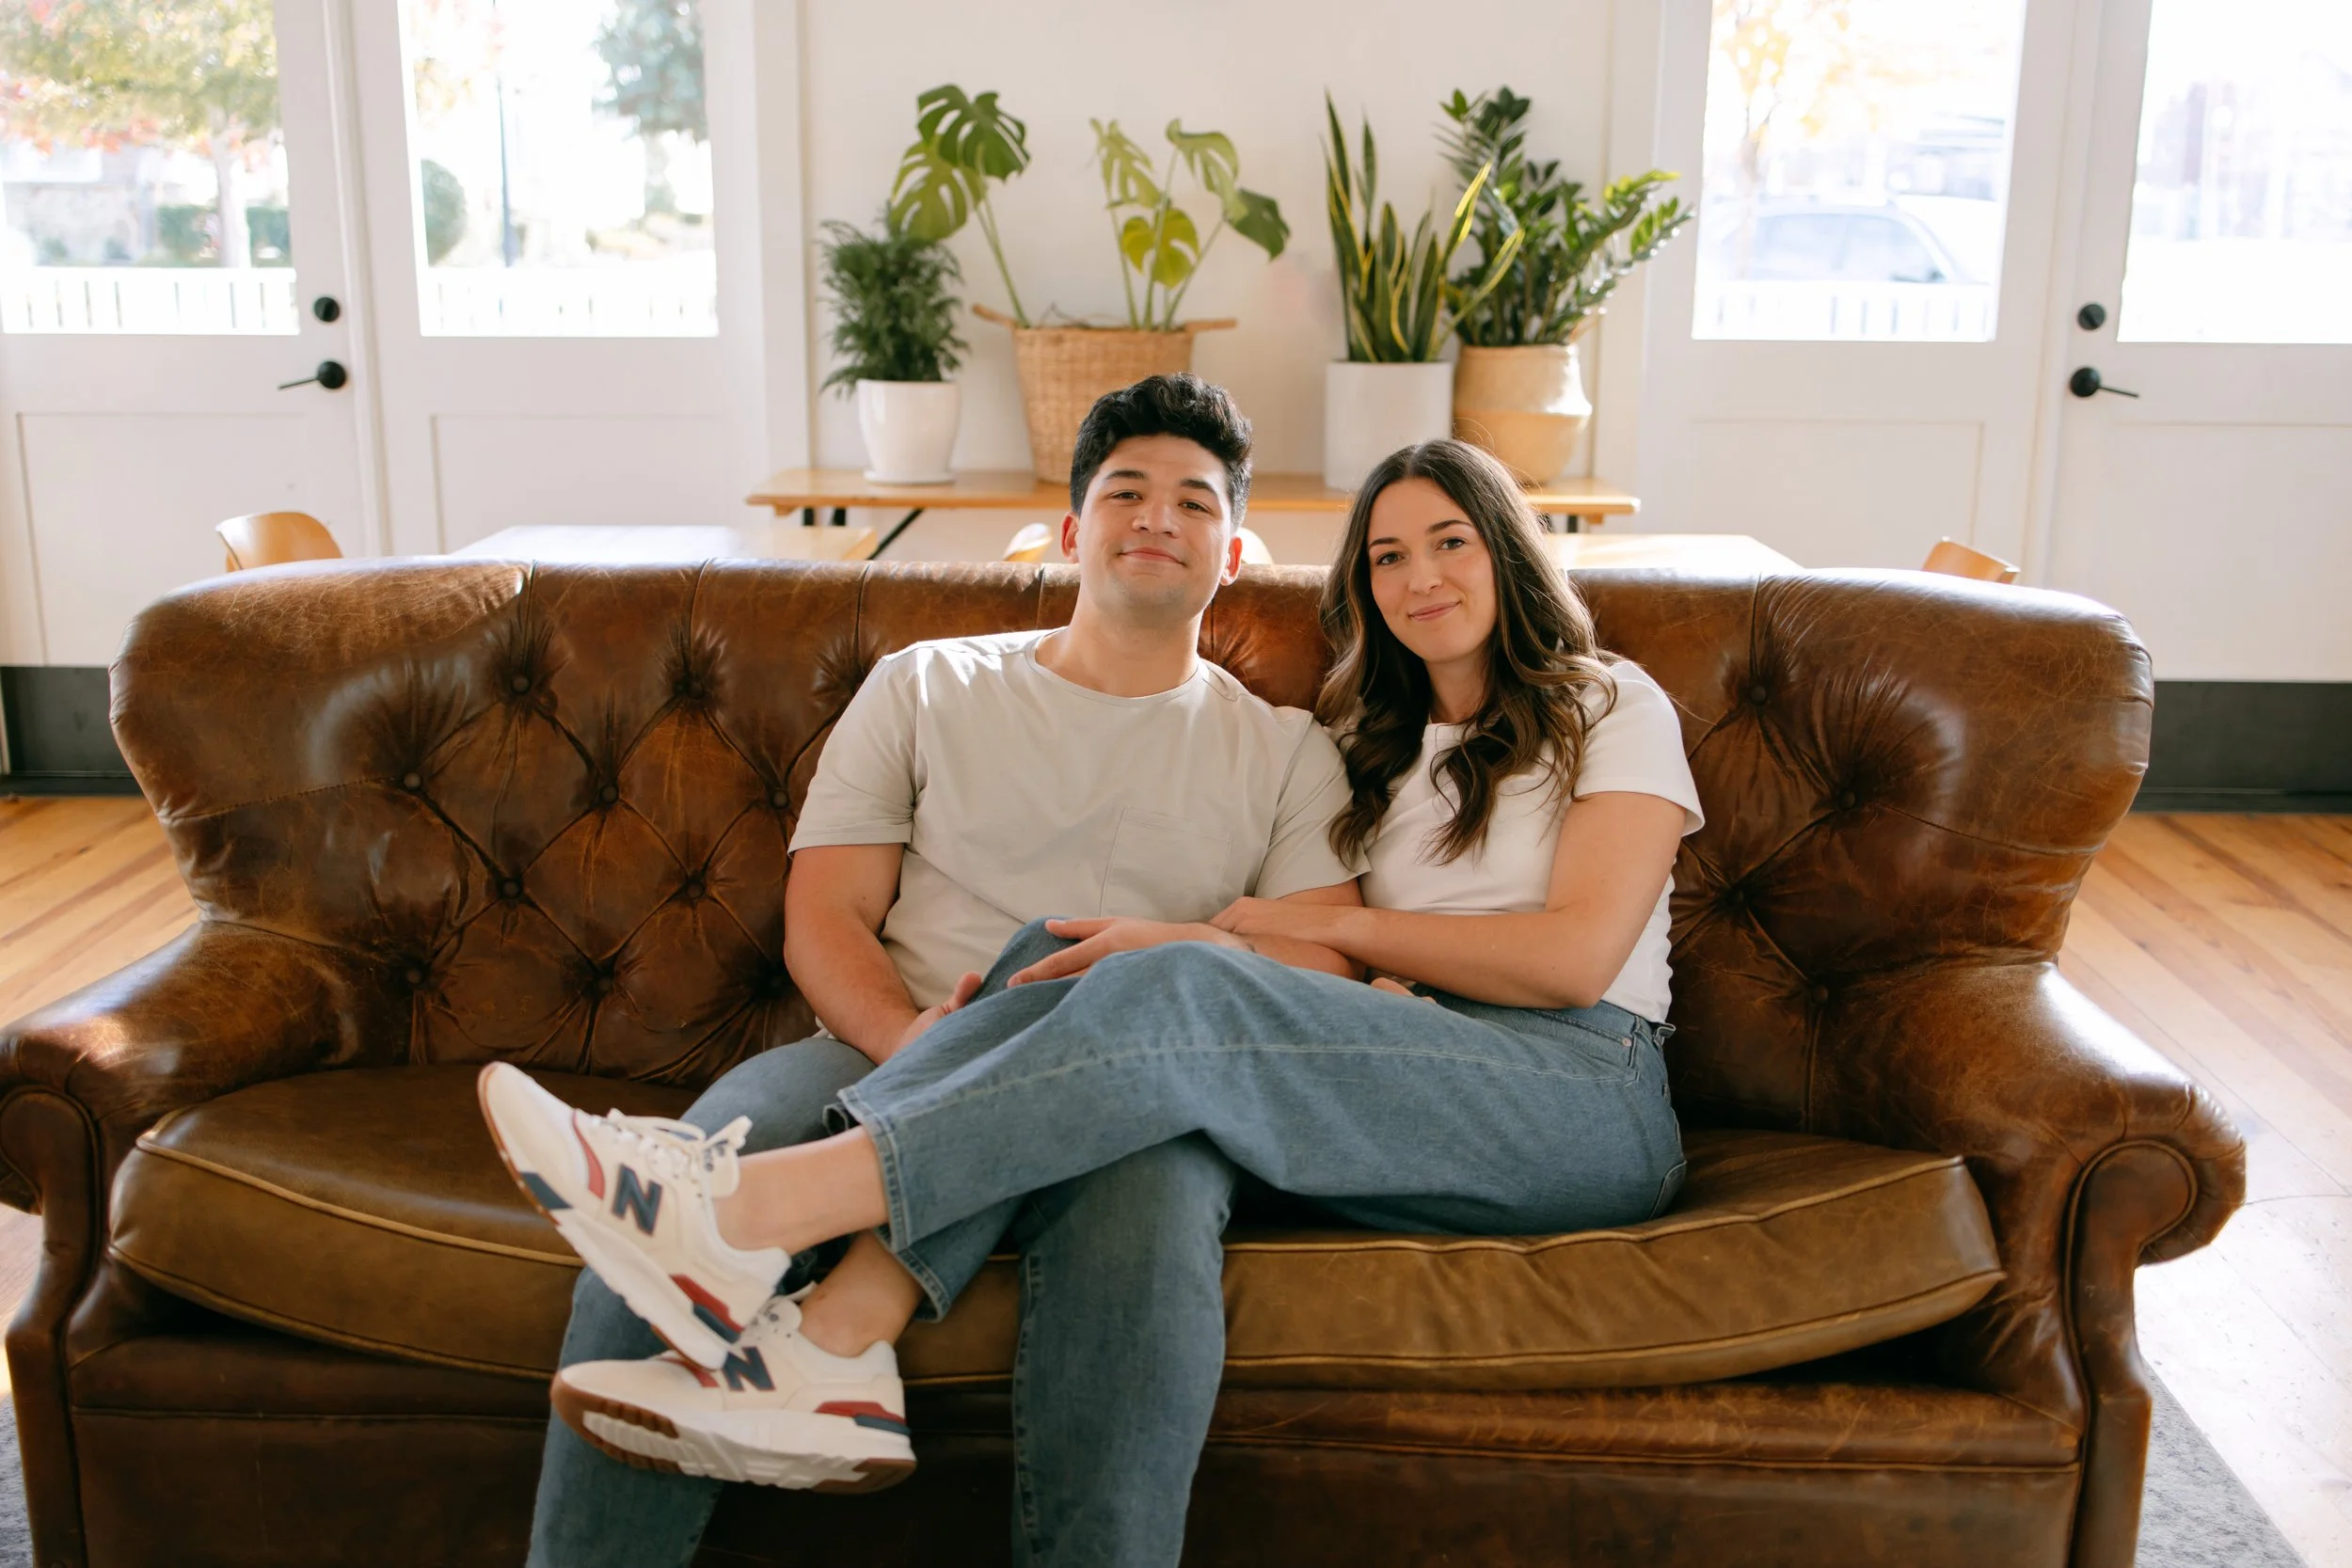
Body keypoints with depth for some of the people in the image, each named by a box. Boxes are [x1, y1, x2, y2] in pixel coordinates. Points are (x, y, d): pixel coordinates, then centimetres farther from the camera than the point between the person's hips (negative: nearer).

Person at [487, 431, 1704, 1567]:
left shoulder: (1613, 706, 12)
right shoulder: (1372, 742, 25)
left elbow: (1580, 952, -4)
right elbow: (1322, 990, 8)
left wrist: (1339, 927, -1)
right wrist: (1187, 947, -13)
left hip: (1590, 1106, -4)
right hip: (1403, 1079, 5)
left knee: (1181, 996, -31)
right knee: (1080, 954, -22)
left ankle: (747, 1213, -39)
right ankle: (834, 1346, -38)